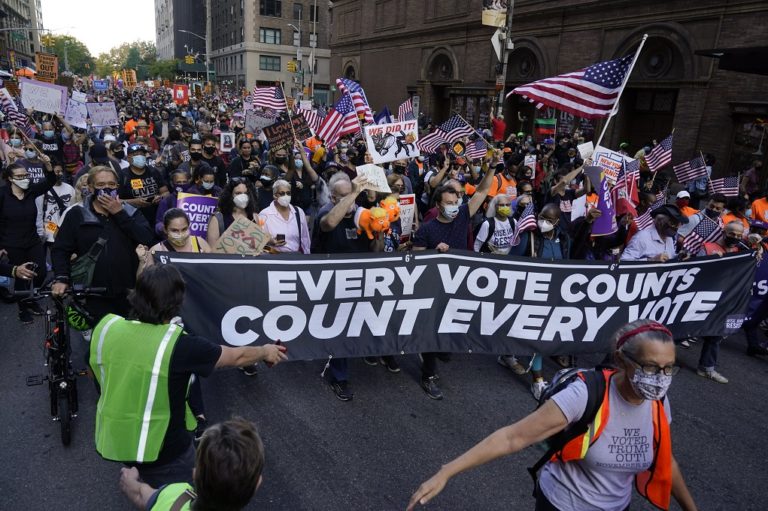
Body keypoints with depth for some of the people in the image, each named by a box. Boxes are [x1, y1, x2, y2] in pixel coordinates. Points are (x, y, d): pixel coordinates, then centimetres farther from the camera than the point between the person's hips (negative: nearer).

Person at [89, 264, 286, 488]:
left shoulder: (105, 327, -12)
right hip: (160, 452, -5)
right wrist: (266, 351, 10)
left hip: (109, 442, 6)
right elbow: (236, 357, -9)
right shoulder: (179, 344, -26)